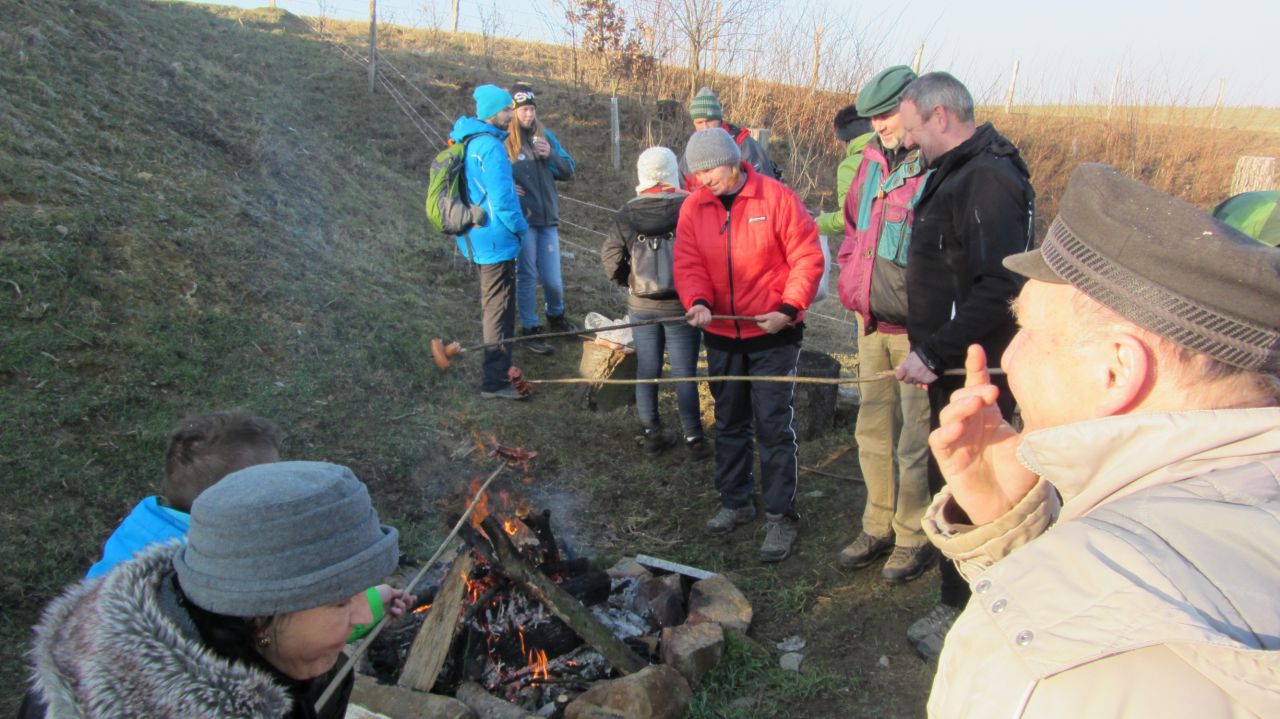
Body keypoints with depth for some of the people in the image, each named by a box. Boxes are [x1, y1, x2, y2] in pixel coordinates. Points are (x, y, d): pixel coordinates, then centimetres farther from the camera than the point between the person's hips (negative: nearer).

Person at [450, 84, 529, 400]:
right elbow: (502, 199, -22)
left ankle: (495, 366, 37)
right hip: (496, 240, -10)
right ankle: (494, 381, 1)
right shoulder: (490, 147, -20)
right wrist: (520, 227, -8)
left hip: (478, 240, 10)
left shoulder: (469, 142, 10)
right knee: (500, 310, -4)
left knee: (491, 305, 22)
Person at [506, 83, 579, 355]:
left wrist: (551, 155, -7)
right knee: (527, 276, 4)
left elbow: (569, 170, 10)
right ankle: (530, 329, 15)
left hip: (548, 218, 4)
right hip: (521, 219, -4)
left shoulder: (546, 137, 10)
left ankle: (556, 316, 36)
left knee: (553, 278, 10)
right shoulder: (503, 140, -6)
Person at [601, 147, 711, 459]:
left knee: (646, 370, 13)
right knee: (684, 374, 5)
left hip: (641, 307, 3)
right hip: (682, 306, -3)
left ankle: (651, 433, 22)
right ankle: (693, 437, 12)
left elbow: (610, 256, -3)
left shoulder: (627, 214, -3)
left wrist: (627, 282, 12)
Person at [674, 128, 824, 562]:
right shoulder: (693, 208, 1)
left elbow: (807, 258, -10)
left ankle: (781, 515, 11)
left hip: (773, 335, -5)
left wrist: (789, 309, -19)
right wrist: (698, 301, -22)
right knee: (729, 423, 17)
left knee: (775, 427, -2)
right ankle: (735, 502, 33)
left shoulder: (777, 197, -11)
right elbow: (688, 265, -3)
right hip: (721, 334, 5)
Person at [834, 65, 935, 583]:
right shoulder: (874, 161, 11)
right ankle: (880, 527, 32)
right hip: (873, 326, 8)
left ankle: (916, 538, 20)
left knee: (916, 442, 3)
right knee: (874, 432, 16)